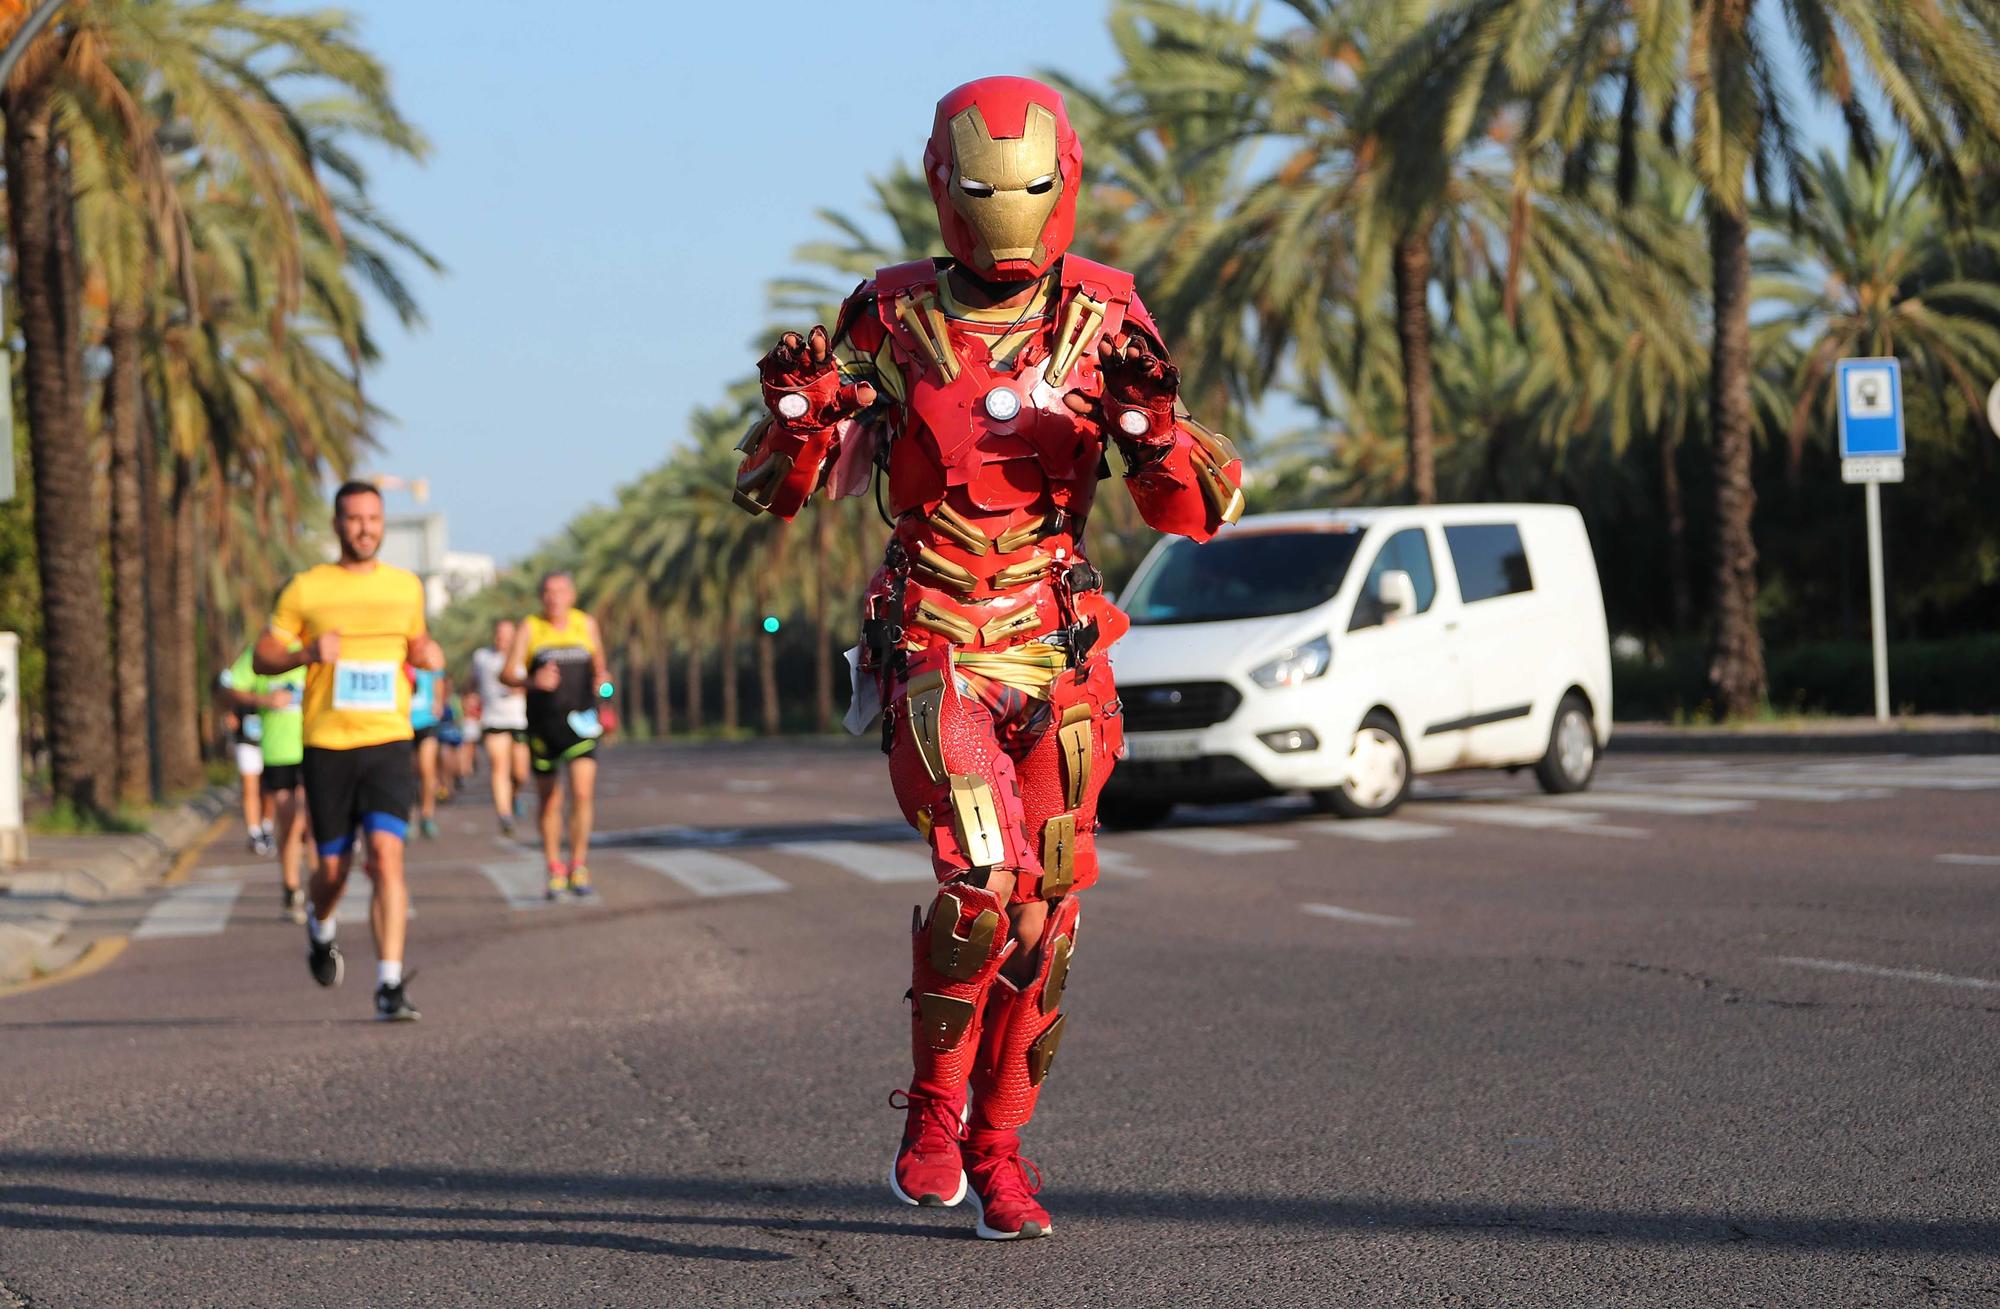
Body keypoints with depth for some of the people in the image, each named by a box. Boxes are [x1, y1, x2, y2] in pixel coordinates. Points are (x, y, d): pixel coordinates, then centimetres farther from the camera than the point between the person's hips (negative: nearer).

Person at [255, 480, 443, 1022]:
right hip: (327, 746, -1)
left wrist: (428, 654, 4)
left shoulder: (406, 586, 11)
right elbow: (262, 658, 5)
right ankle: (320, 927, 45)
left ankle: (390, 987, -18)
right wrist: (308, 653, -15)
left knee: (386, 855, -17)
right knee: (333, 869, 8)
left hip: (388, 740, 1)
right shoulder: (306, 589, 3)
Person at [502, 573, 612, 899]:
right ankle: (555, 870, 21)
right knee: (549, 801, 7)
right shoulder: (529, 628, 0)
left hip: (580, 722, 0)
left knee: (583, 792, -16)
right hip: (543, 726, 0)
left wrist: (602, 679, -2)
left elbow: (599, 663, 21)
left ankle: (578, 867, -6)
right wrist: (532, 681, -26)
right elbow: (507, 674, -6)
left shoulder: (586, 624, 7)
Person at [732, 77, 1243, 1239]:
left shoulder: (1106, 325, 3)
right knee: (982, 875, -21)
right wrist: (798, 409, -16)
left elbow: (1202, 511, 0)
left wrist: (1155, 419, -19)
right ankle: (933, 1109, 0)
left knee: (1046, 906, 6)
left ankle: (998, 1144, 23)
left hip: (1060, 649, 3)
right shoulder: (893, 319, 1)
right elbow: (782, 490, 5)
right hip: (933, 646, -2)